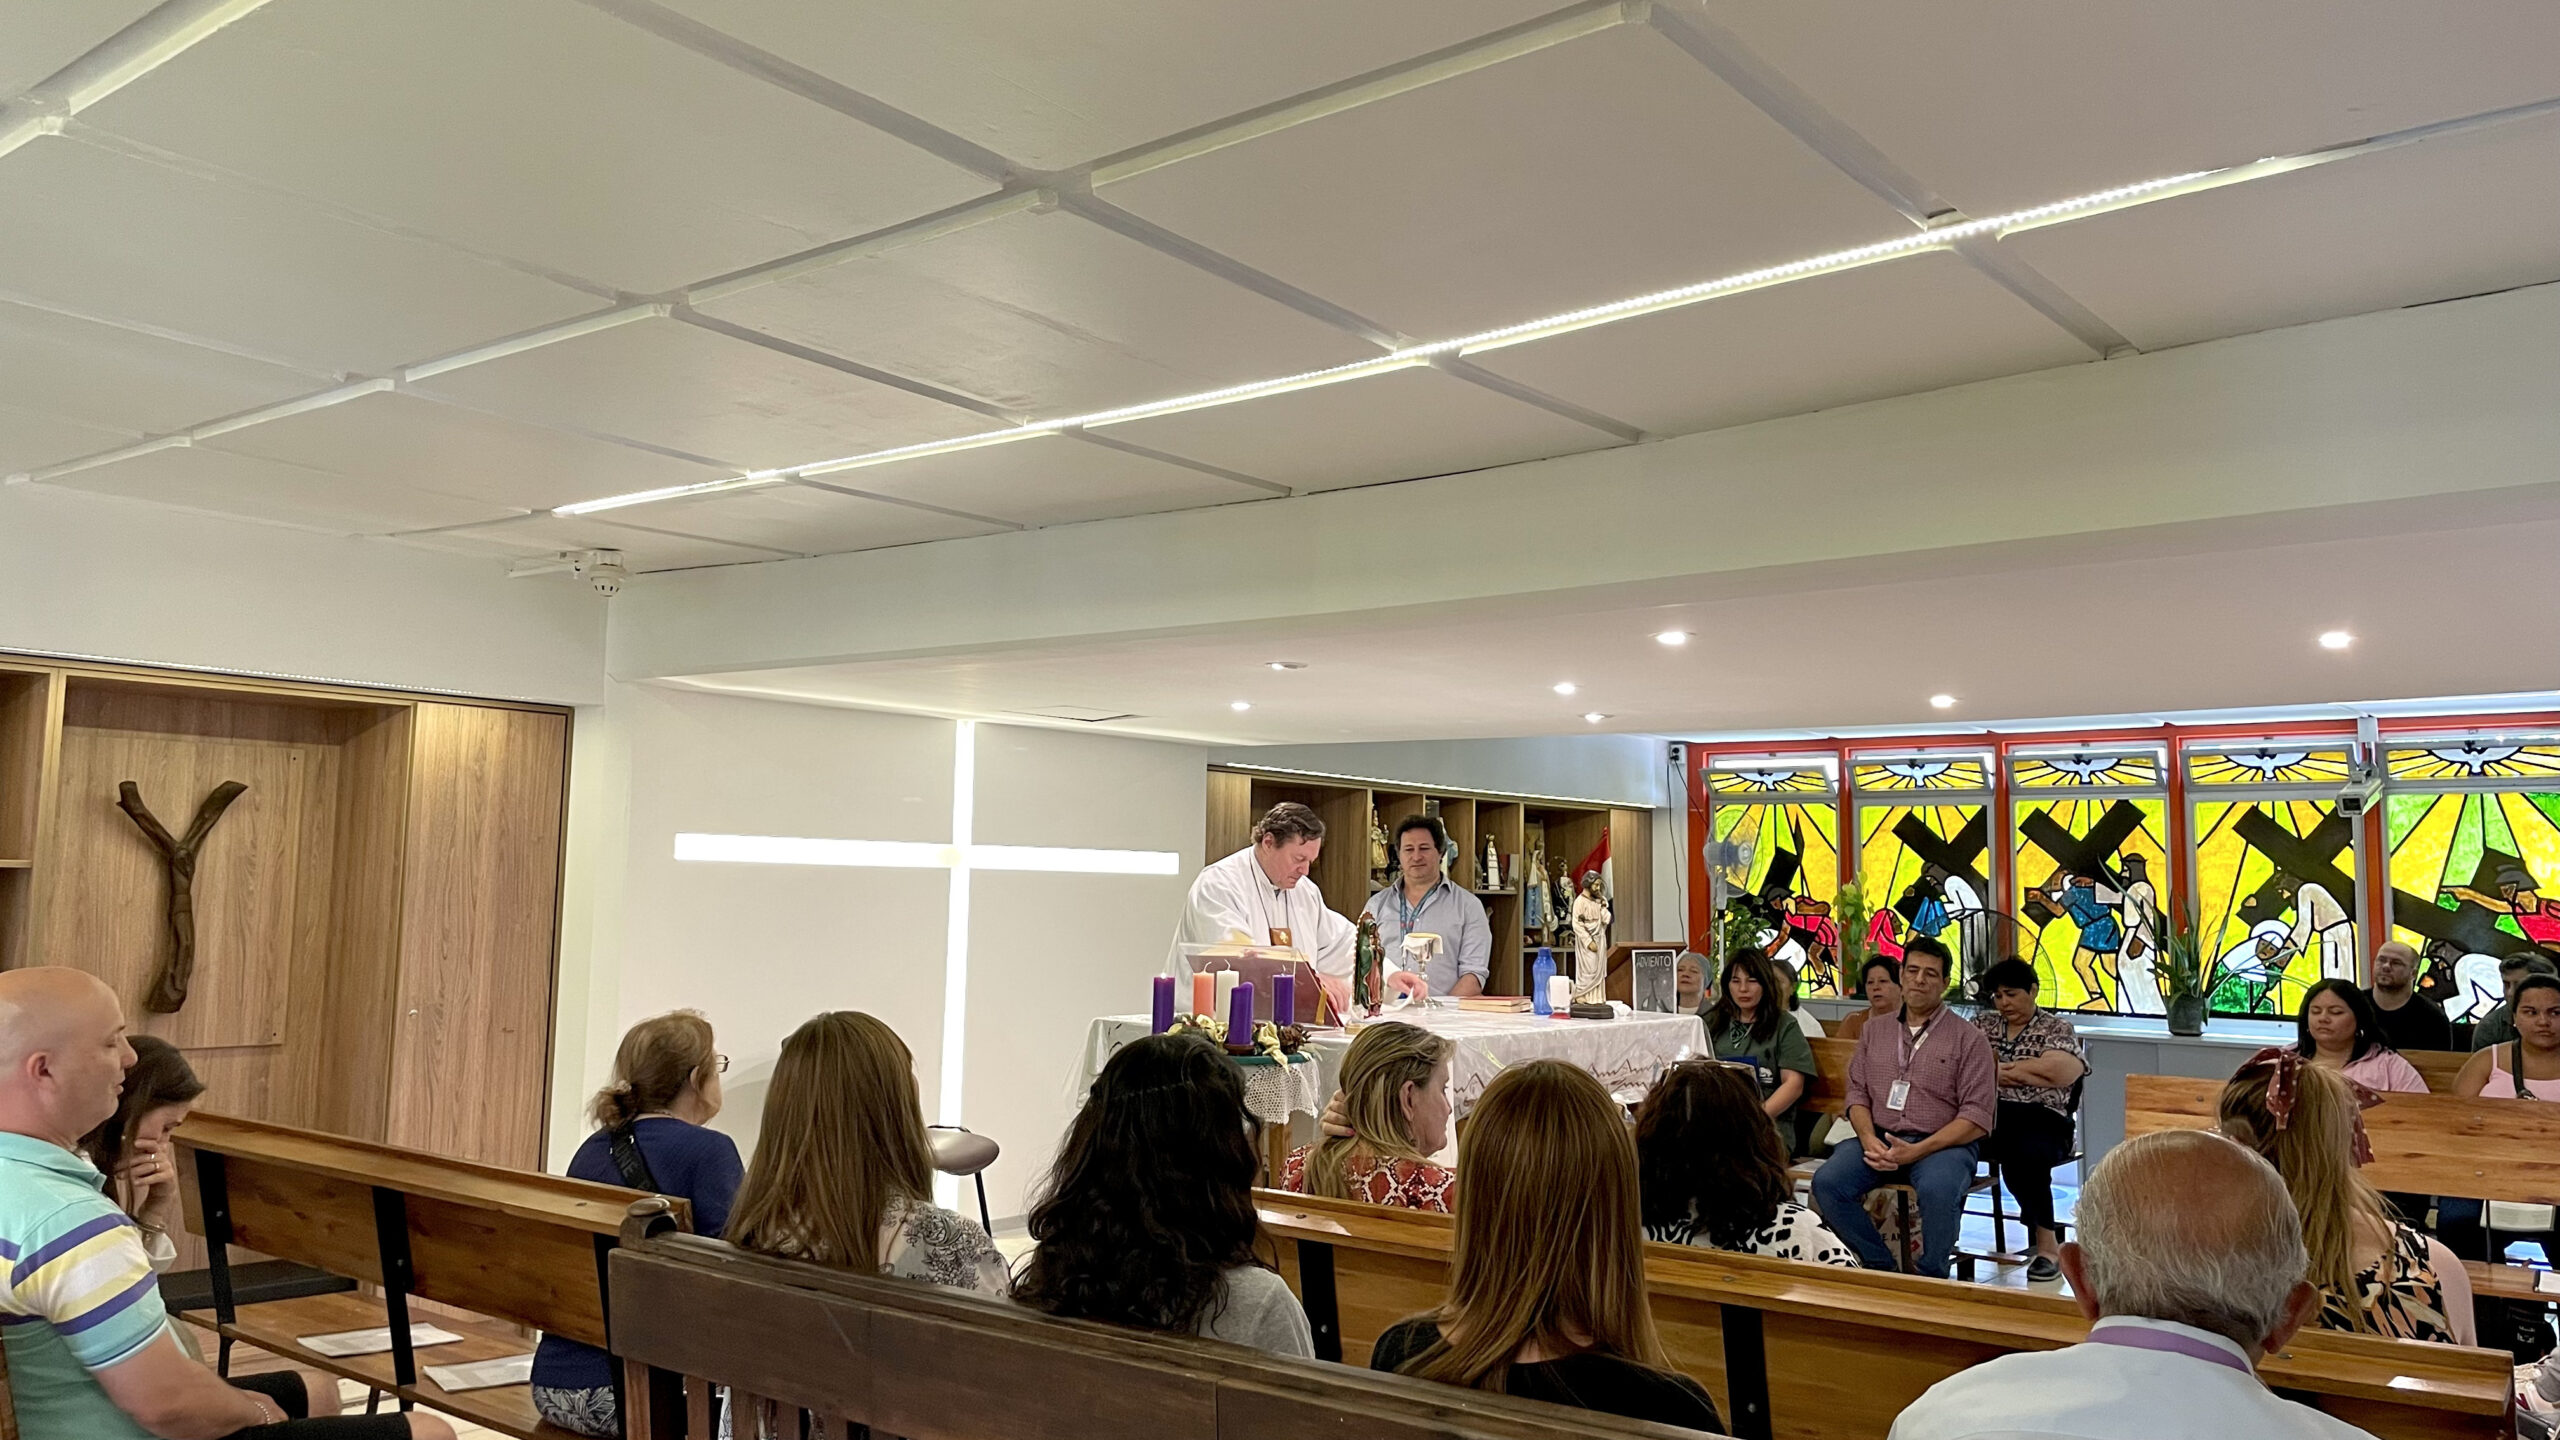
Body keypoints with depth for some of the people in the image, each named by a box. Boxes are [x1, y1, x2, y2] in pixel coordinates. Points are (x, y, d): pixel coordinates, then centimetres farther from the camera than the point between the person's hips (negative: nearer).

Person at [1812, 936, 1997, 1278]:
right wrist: (1868, 1139, -9)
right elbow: (1857, 1093, 14)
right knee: (1827, 1182, -24)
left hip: (1942, 1145, -4)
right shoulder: (1875, 1033, 18)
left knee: (1937, 1190, -37)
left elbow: (1978, 1116, -4)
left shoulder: (1968, 1039, 4)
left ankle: (1931, 1279, -14)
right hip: (1879, 1139, 4)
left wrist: (1916, 1151, -15)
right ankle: (1881, 1269, -11)